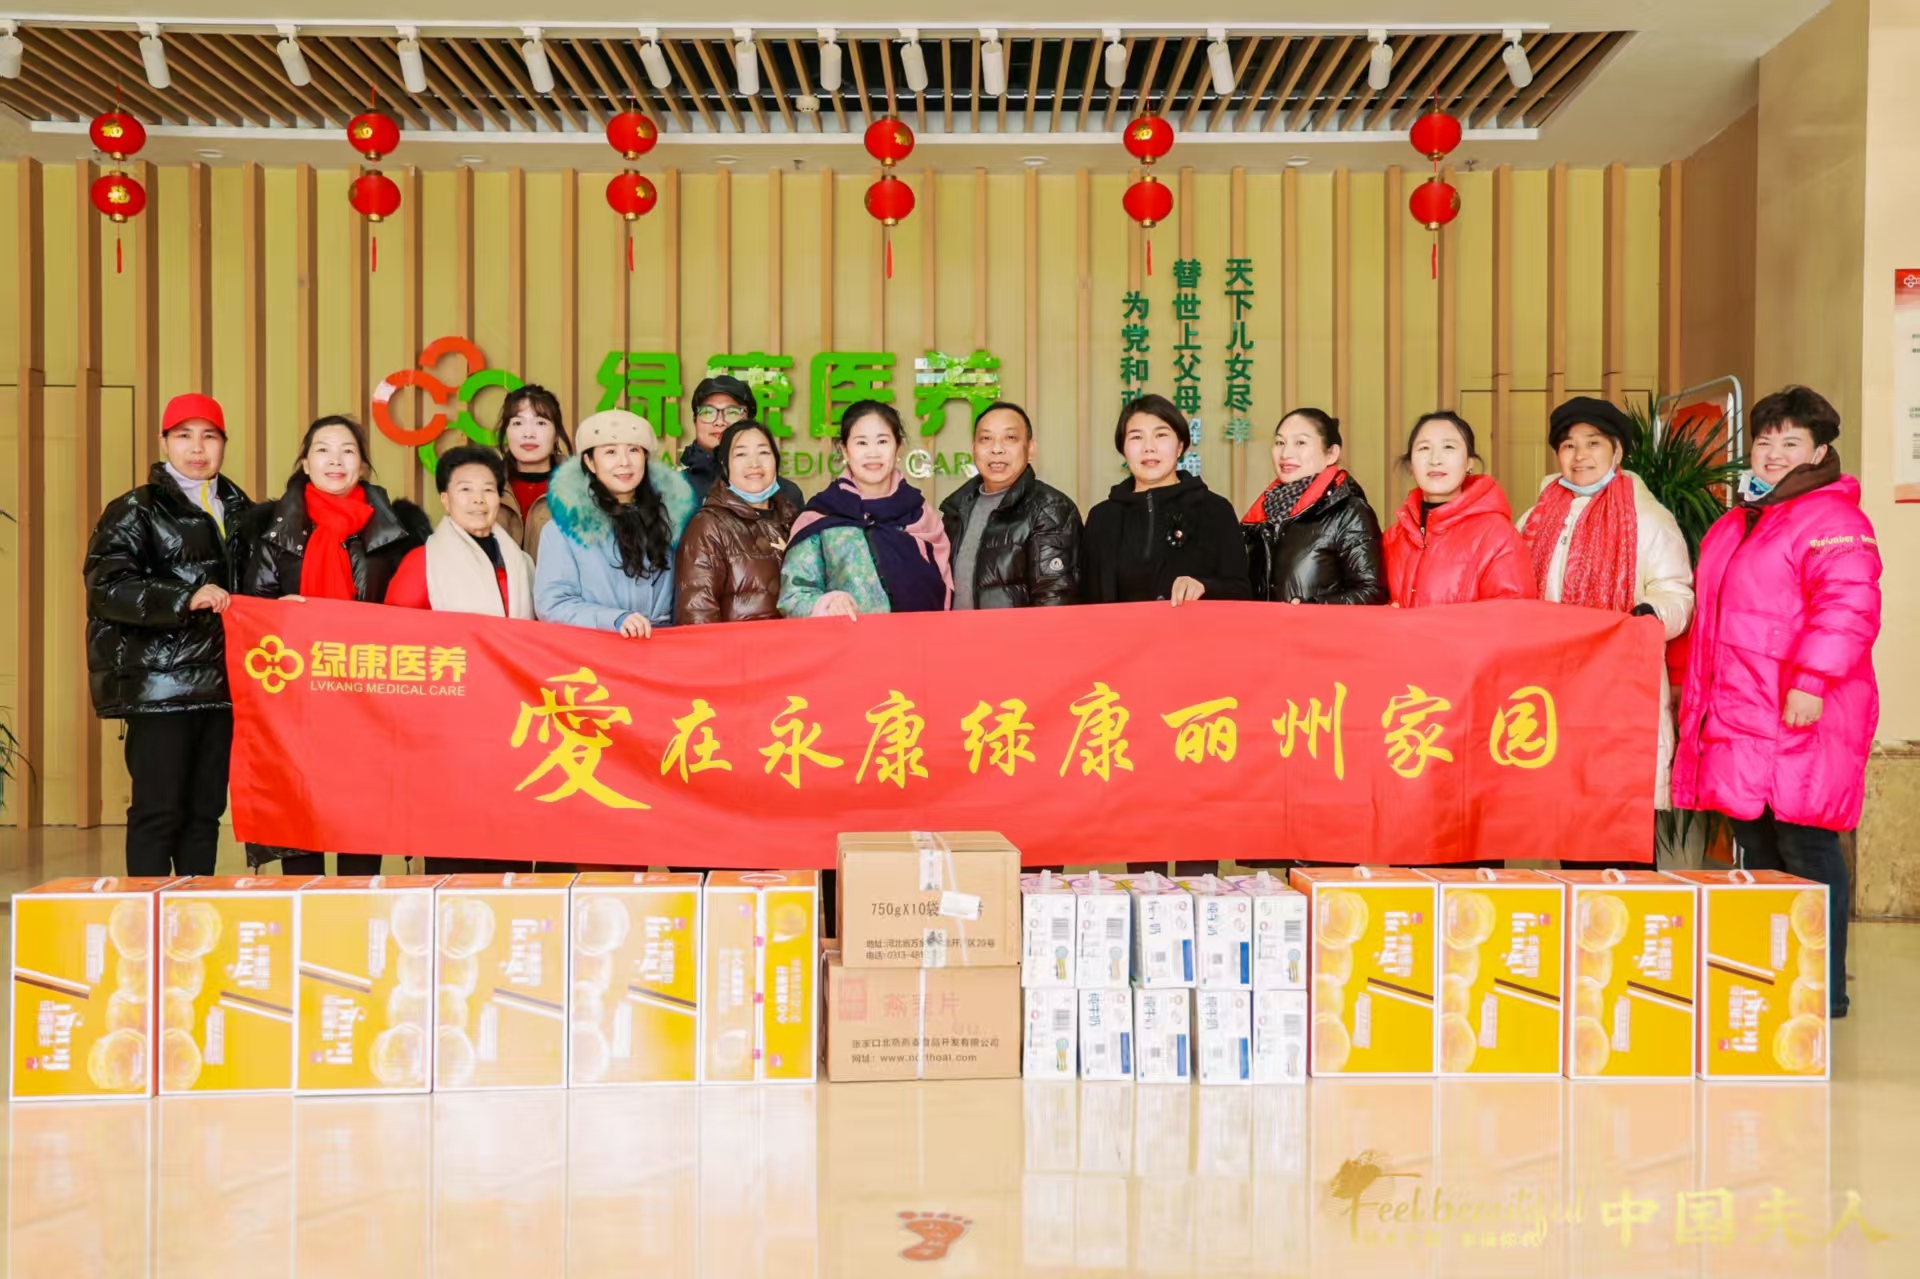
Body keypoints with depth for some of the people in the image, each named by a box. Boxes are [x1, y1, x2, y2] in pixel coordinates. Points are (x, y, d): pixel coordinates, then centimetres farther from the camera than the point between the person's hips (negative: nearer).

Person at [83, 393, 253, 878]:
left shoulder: (238, 509, 17)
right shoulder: (135, 511, 0)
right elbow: (107, 586, -13)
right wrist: (188, 597, -23)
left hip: (220, 686, 5)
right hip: (159, 687, -5)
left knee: (206, 809, 9)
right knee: (159, 810, -5)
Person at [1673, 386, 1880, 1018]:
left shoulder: (1831, 519, -8)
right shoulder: (1736, 522, 20)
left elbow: (1847, 607, -21)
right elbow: (1711, 615, 28)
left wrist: (1811, 682, -26)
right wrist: (1695, 688, 26)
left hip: (1798, 721, -9)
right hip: (1738, 721, 9)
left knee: (1805, 849, -4)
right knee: (1756, 849, 12)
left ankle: (1823, 991, 7)